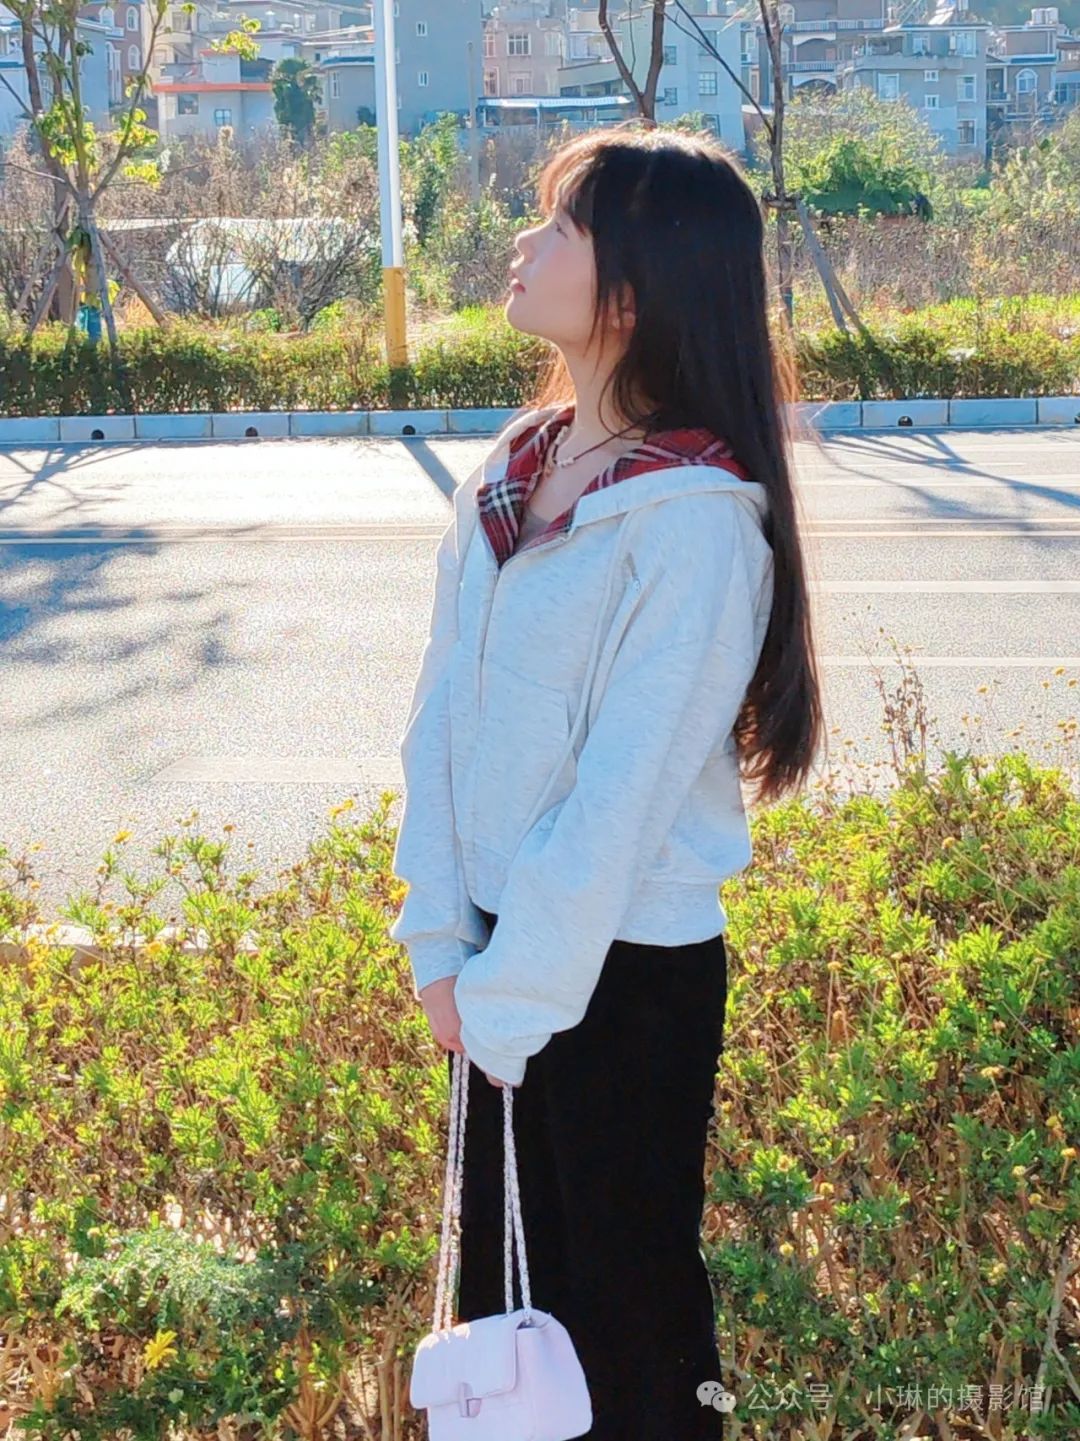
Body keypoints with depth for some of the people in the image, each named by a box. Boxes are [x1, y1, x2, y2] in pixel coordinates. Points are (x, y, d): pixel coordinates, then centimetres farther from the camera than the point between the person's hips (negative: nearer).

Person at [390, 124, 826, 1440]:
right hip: (503, 956, 6)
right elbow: (443, 708, 2)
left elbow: (625, 792, -20)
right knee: (503, 1281, 21)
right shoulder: (512, 470, 3)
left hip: (627, 974, -6)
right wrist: (440, 942, -3)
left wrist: (508, 996, -14)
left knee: (627, 1299, 14)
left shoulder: (696, 520, -19)